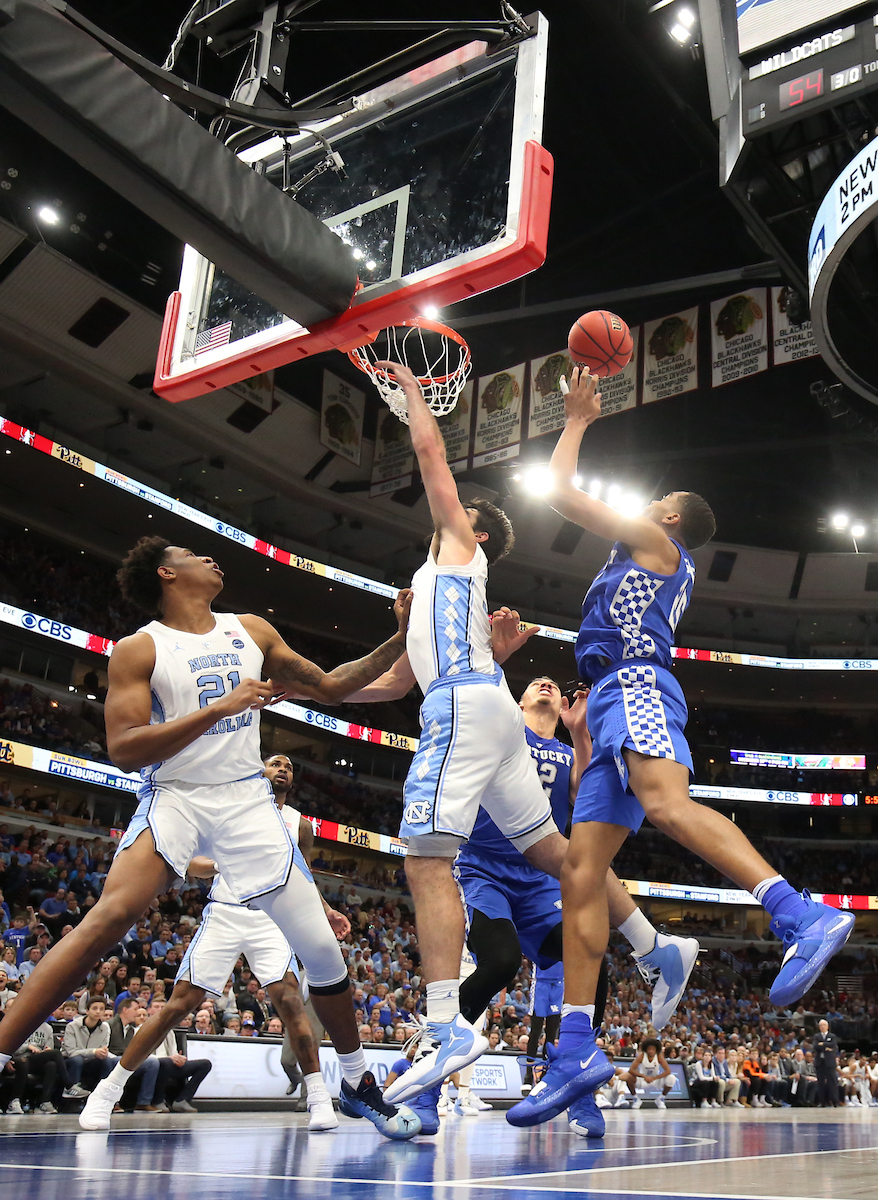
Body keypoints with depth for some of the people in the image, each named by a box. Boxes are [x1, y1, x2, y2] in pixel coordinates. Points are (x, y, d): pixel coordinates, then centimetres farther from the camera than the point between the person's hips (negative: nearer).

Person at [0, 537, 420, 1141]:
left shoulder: (253, 631, 10)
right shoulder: (140, 649, -2)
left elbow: (329, 687, 19)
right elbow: (124, 749, -13)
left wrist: (398, 642, 10)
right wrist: (221, 707, -20)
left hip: (247, 798, 3)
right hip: (175, 797, -3)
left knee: (321, 945, -1)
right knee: (111, 916, -28)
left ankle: (358, 1083, 19)